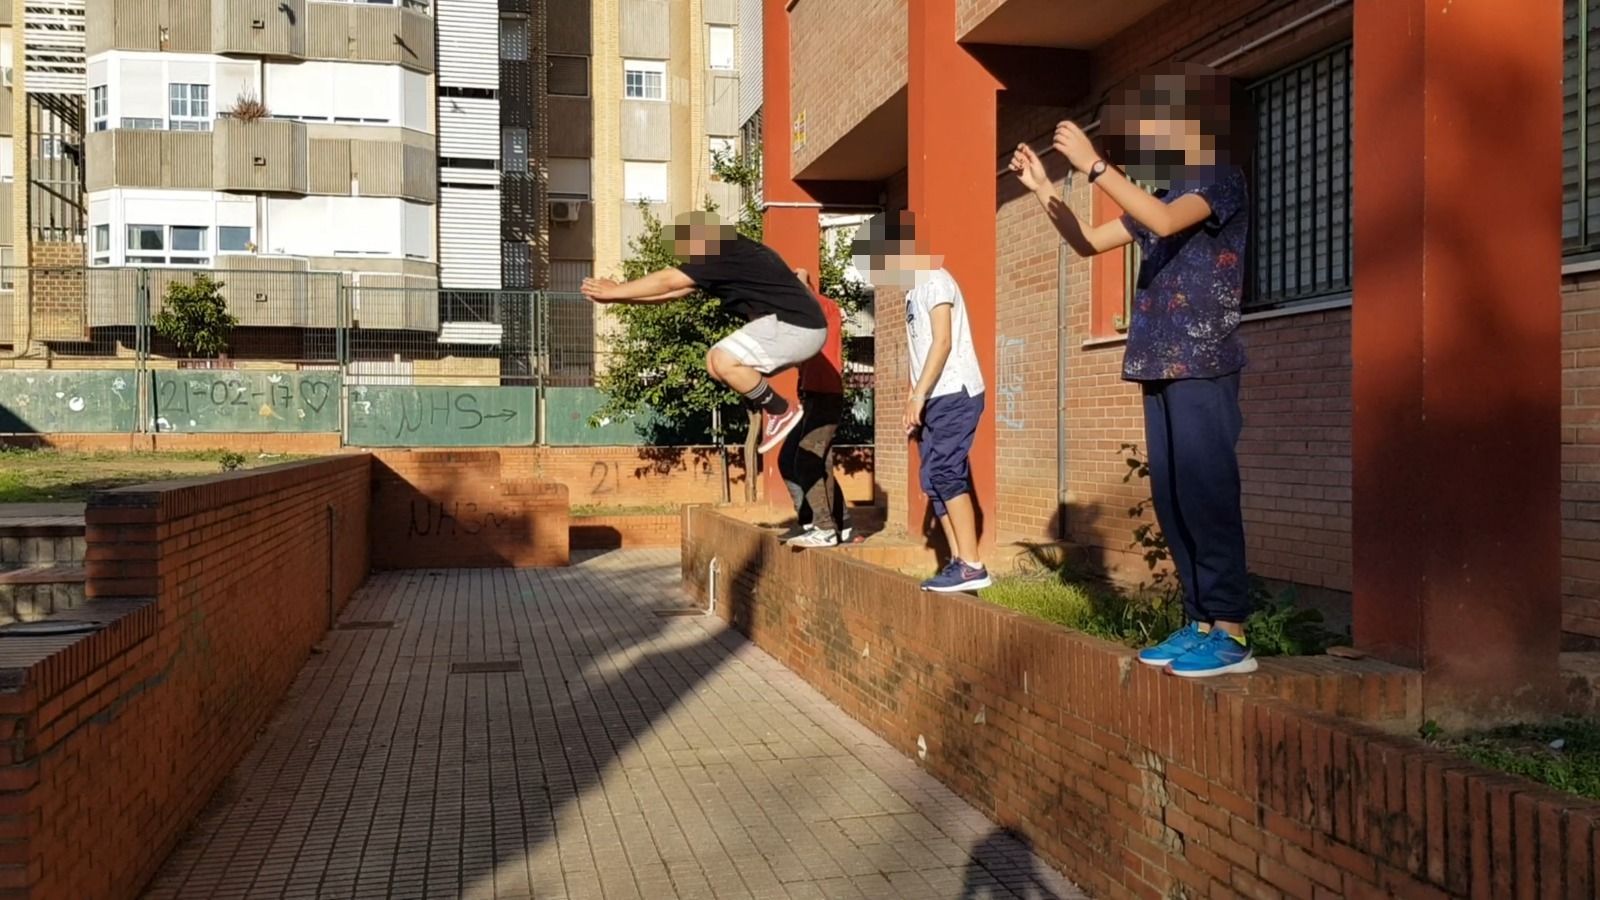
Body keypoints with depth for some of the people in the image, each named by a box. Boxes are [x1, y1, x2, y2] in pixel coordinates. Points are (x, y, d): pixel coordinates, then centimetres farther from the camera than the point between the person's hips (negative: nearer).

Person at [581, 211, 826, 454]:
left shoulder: (725, 252, -16)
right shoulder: (724, 255, 14)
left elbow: (667, 281, -14)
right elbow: (674, 290, 15)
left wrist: (615, 291, -6)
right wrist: (619, 296, 11)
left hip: (798, 327, -10)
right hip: (792, 324, 10)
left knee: (724, 361, -21)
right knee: (715, 361, 10)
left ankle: (782, 412, -5)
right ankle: (768, 415, 11)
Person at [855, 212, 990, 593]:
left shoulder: (934, 280, -7)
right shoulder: (914, 290, 20)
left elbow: (943, 342, -16)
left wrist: (918, 395, -18)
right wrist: (913, 401, 13)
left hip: (954, 394, -9)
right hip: (935, 398, 9)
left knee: (946, 475, -14)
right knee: (934, 481, 5)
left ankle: (972, 566, -13)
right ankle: (958, 562, 7)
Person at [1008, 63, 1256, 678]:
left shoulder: (1222, 179, -4)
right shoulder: (1162, 193, 20)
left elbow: (1165, 222, -23)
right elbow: (1089, 241, 24)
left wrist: (1093, 165, -22)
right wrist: (1043, 189, 13)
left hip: (1204, 364, -8)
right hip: (1160, 364, 8)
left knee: (1205, 493, -11)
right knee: (1170, 497, 6)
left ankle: (1231, 632, -7)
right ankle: (1200, 622, 12)